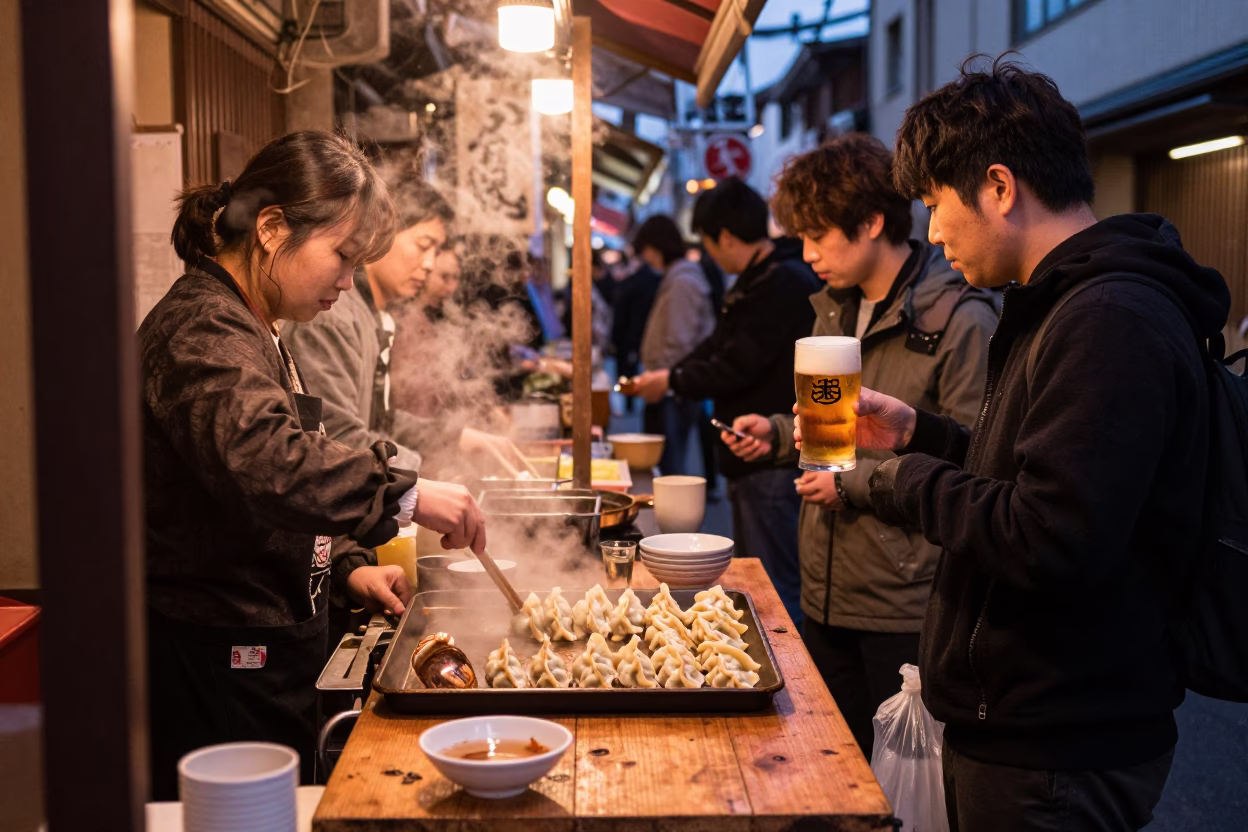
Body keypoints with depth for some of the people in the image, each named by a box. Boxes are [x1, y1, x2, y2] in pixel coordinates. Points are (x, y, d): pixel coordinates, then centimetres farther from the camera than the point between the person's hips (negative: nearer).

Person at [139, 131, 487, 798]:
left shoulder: (250, 330, 17)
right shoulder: (200, 331, -16)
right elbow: (263, 461, -37)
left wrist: (342, 569, 15)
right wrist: (404, 493, -34)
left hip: (265, 653, 10)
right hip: (220, 664, -10)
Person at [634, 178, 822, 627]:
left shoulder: (782, 283, -18)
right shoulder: (761, 279, 16)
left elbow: (737, 367, -20)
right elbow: (722, 346, 25)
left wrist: (672, 381, -5)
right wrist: (672, 375, 17)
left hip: (775, 463, -11)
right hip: (757, 459, 11)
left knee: (776, 593, -6)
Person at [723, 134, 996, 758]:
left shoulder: (958, 319, -15)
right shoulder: (834, 309, 12)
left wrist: (858, 482, -20)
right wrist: (778, 432, 6)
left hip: (905, 608, -8)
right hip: (827, 591, 8)